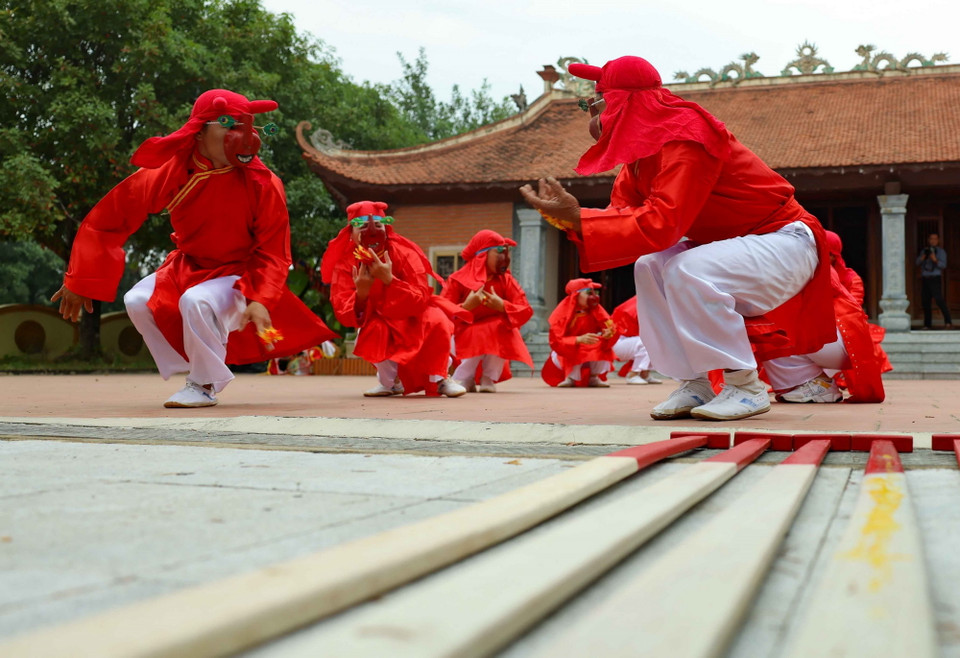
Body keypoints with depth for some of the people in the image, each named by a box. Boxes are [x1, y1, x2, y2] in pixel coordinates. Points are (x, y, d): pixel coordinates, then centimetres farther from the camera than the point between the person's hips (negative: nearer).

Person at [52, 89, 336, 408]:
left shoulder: (263, 185, -23)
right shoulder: (169, 173, -16)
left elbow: (272, 254, -17)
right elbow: (110, 218, -10)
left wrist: (261, 301, -35)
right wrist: (79, 282, -9)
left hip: (238, 276, -5)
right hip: (188, 267, 5)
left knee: (196, 301, -32)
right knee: (138, 301, -12)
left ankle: (206, 385, -9)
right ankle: (193, 374, 3)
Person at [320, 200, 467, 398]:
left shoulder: (404, 254, -23)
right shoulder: (345, 264, -17)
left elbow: (421, 300, -33)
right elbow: (345, 316, -23)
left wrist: (389, 279, -46)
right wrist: (361, 293, -43)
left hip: (413, 318, -2)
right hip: (381, 324, 2)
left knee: (436, 320, -33)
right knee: (366, 335, -31)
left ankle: (439, 377, -8)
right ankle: (391, 380, 0)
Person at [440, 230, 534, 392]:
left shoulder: (505, 280, -4)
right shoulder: (457, 280, -12)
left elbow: (526, 310, -13)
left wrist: (501, 306, -29)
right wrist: (465, 306, -33)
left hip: (496, 340, 3)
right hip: (466, 337, -3)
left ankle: (489, 379, -15)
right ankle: (464, 379, -1)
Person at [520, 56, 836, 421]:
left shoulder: (686, 136, -24)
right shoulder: (641, 151, 5)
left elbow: (661, 225, -33)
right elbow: (622, 216, -1)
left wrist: (578, 218, -32)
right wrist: (566, 215, -18)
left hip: (785, 241, -9)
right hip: (731, 245, 9)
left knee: (687, 271, -30)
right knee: (650, 267, -5)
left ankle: (746, 387, -17)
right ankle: (694, 384, -3)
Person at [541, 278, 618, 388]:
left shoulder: (596, 309, -9)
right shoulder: (562, 312, -21)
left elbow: (611, 328, -14)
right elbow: (556, 342, -28)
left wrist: (609, 334, -39)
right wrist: (579, 340, -44)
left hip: (591, 357, 4)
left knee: (602, 344, -22)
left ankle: (594, 377, -11)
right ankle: (570, 378, -9)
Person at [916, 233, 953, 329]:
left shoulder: (941, 251, -1)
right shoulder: (924, 250, 14)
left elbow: (943, 265, -12)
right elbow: (918, 263, 4)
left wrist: (935, 260, -29)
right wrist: (923, 257, -16)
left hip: (935, 278, -5)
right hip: (924, 279, 5)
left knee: (939, 299, -19)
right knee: (925, 301, 2)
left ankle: (948, 322, -19)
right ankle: (928, 324, 7)